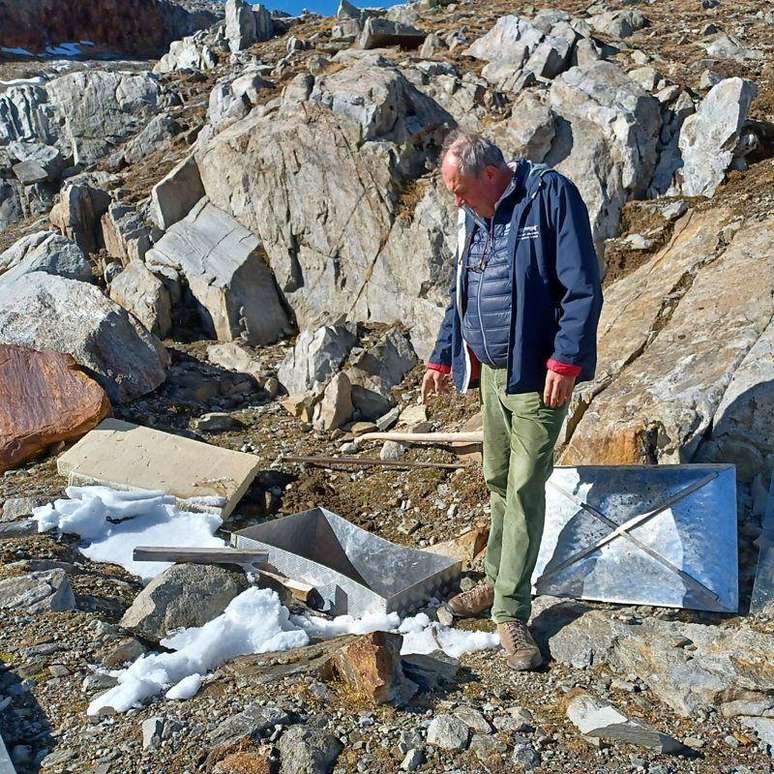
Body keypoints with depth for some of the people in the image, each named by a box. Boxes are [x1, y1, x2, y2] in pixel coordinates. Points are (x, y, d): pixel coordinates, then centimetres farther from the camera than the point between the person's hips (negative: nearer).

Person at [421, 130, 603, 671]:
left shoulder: (550, 194, -12)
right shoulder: (473, 217, 11)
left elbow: (583, 287, -16)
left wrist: (565, 361, -20)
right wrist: (443, 358, 23)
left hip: (537, 373, -7)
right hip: (490, 371, 7)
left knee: (525, 488, -3)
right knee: (498, 482, 15)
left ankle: (511, 612, 7)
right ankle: (499, 583, 31)